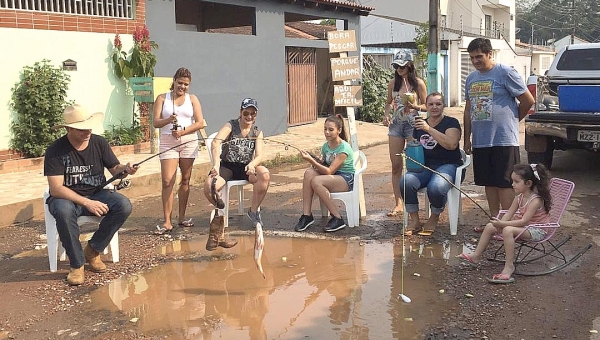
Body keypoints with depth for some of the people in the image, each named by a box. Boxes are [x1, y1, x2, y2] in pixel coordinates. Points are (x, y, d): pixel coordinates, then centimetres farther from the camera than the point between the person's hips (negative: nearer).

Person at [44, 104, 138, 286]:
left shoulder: (99, 143, -4)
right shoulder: (56, 150, -16)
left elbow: (114, 169, 1)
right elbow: (56, 189, -22)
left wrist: (124, 169, -25)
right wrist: (87, 203, -31)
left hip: (96, 194, 4)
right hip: (67, 197, -3)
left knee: (124, 205, -24)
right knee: (64, 211, -38)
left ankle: (93, 250, -4)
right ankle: (77, 264, -19)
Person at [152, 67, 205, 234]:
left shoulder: (192, 99, 10)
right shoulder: (162, 98, 8)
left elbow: (200, 123, 0)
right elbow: (156, 122, -1)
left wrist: (183, 131, -13)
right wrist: (168, 120, -21)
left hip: (188, 141, 2)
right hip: (168, 143, -2)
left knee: (185, 180, 7)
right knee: (167, 181, -10)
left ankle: (181, 217, 17)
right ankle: (167, 222, -8)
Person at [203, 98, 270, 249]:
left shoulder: (257, 132, 6)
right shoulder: (230, 126, -4)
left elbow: (259, 155, -7)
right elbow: (216, 142, -24)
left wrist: (252, 164, -33)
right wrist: (216, 164, -41)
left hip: (246, 168, 2)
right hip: (227, 166, -2)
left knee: (265, 174, -31)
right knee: (209, 187, -31)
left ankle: (254, 210, -11)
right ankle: (220, 207, 4)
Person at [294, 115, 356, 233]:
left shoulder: (344, 148, -16)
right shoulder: (325, 146, 8)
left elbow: (329, 171, -22)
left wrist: (311, 160, -28)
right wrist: (313, 161, -12)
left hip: (346, 179, -7)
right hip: (332, 177, 7)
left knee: (316, 181, -31)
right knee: (309, 173, -22)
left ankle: (337, 218, -21)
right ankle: (306, 215, -22)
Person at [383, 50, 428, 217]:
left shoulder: (418, 83, -3)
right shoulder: (393, 83, 7)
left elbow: (425, 106, 1)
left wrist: (414, 106, -18)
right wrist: (386, 115, 0)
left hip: (413, 124, -4)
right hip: (396, 124, 4)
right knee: (396, 166, 2)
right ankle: (398, 203, 8)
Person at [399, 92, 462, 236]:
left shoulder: (451, 122, 2)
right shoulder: (419, 124, 18)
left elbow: (451, 144, -17)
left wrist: (429, 129, -19)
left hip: (447, 165, -4)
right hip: (424, 166, 4)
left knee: (436, 187, -37)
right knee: (405, 182, -28)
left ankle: (434, 219, -5)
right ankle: (414, 221, -11)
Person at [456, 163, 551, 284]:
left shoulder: (536, 200, -23)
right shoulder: (519, 197, 3)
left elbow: (524, 221, -30)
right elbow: (509, 213, 2)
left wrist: (502, 224, -33)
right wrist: (500, 223, -16)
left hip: (536, 230, -10)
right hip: (520, 225, 10)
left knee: (508, 230, -36)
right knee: (490, 226, 2)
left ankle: (509, 266, -30)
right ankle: (476, 256, 10)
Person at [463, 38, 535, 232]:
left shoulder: (505, 73, -7)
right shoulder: (471, 79, 14)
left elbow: (528, 100, -4)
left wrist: (513, 119, 7)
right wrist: (467, 139, 15)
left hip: (504, 140, -7)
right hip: (480, 141, 7)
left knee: (505, 184, -3)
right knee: (489, 183, 13)